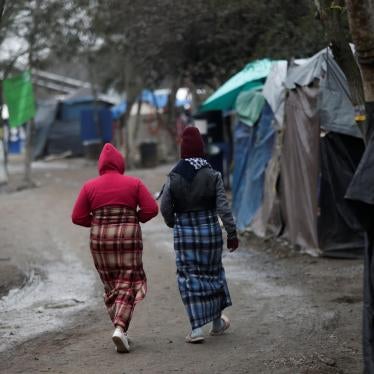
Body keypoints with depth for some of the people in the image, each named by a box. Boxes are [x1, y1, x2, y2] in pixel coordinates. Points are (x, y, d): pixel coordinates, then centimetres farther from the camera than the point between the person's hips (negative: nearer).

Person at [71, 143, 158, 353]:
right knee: (128, 284, 1)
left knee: (111, 286, 15)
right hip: (128, 237, -2)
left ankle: (121, 329, 16)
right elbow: (151, 209, -6)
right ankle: (120, 328, -18)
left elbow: (78, 217, 0)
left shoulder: (90, 187, 3)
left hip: (100, 239, 2)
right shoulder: (134, 183, 0)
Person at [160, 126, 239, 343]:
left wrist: (172, 224, 17)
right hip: (210, 231, 1)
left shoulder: (174, 178, -7)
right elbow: (223, 207, -9)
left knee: (190, 277, 4)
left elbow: (165, 207, -3)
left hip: (184, 233, -1)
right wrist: (232, 233, -3)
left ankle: (197, 329, -4)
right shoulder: (213, 176, -7)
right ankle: (217, 322, 30)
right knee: (213, 272, 17)